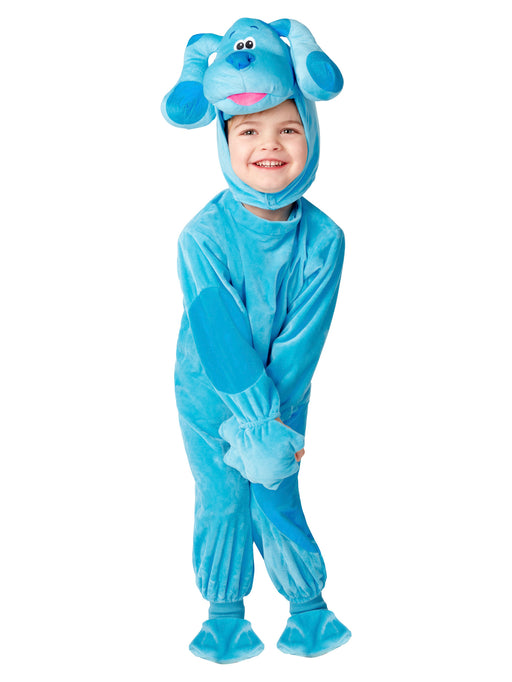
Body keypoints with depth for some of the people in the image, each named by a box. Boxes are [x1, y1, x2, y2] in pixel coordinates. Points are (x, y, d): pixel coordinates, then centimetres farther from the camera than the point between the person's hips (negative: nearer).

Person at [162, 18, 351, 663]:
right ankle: (225, 615, 30)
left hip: (280, 395, 1)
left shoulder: (323, 238, -16)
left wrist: (268, 422, -19)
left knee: (278, 502, 8)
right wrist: (258, 419, -26)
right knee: (221, 505, 9)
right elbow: (219, 337, -24)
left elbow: (303, 339, -16)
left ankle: (309, 608, 31)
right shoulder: (203, 236, -23)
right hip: (210, 396, -1)